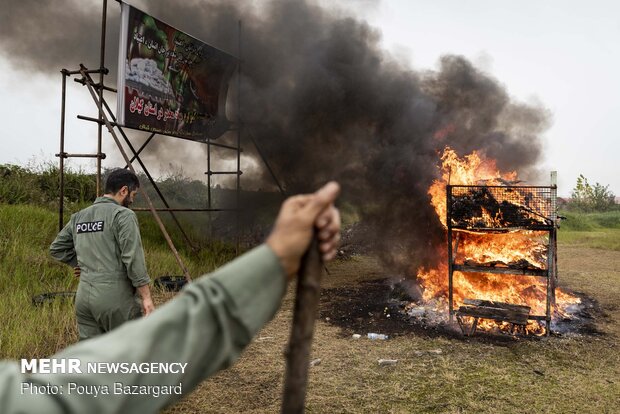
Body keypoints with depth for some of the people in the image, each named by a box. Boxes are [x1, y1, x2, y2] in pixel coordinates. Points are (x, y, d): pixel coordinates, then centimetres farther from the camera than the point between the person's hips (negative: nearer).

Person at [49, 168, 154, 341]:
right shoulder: (123, 215, -10)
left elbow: (56, 248, 21)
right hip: (114, 299, -7)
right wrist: (146, 297, -13)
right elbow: (134, 259, -16)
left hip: (84, 296, 7)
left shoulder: (79, 217, 13)